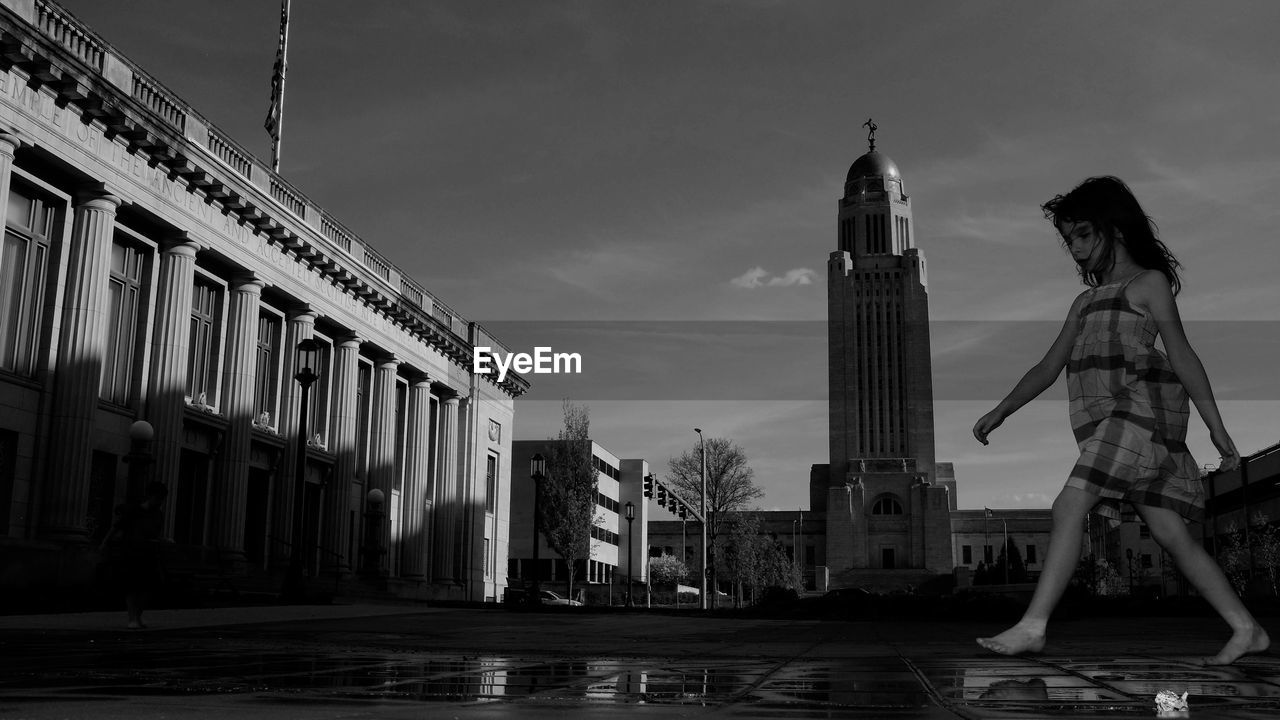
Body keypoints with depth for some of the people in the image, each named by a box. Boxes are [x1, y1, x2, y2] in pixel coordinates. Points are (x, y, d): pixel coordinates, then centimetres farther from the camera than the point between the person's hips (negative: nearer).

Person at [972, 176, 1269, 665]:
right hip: (1109, 421, 7)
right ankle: (1247, 629, 11)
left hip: (1140, 409, -7)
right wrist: (999, 413, 17)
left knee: (1069, 507, -19)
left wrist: (1216, 427, -5)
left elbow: (1182, 357, -1)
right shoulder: (1086, 302, 26)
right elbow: (1048, 368, 25)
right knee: (1170, 533, 4)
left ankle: (1032, 627, -21)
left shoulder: (1149, 282, 6)